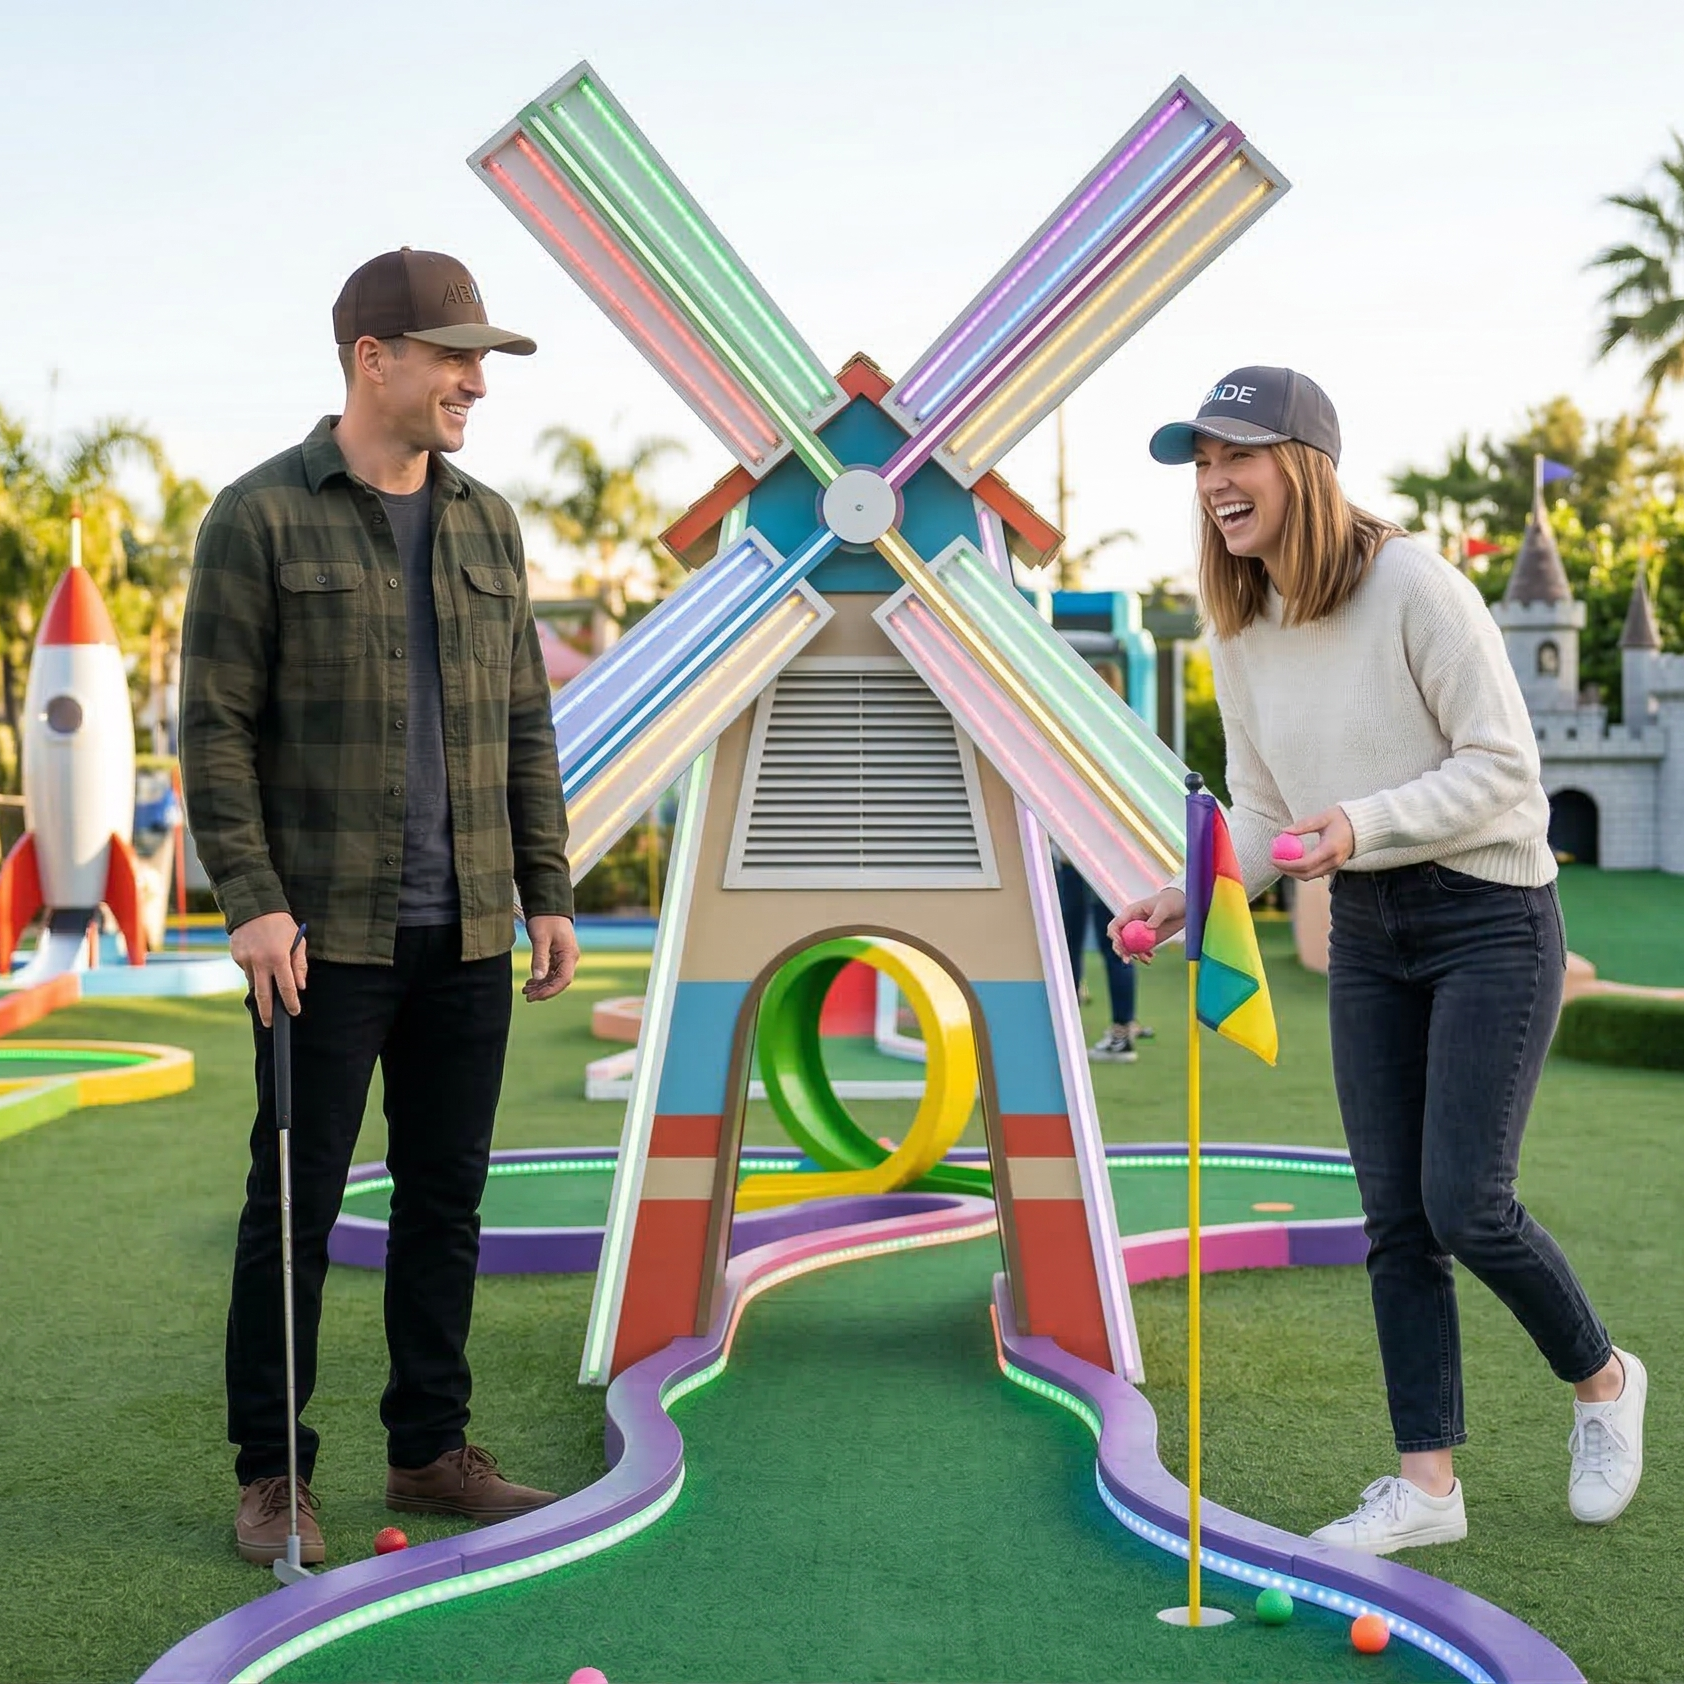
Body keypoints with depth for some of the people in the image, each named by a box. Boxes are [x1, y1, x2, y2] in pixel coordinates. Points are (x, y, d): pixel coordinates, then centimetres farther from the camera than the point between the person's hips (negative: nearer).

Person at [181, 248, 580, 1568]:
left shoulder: (487, 522, 11)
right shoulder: (260, 518, -5)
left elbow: (524, 724, 13)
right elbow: (216, 726, -7)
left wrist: (547, 893, 9)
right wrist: (251, 900, -15)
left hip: (468, 938, 5)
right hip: (325, 936, -5)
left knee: (447, 1197, 10)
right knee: (296, 1203, 2)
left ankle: (430, 1449, 22)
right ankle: (272, 1474, 13)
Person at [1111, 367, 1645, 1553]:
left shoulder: (1412, 585, -18)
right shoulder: (1240, 634, 3)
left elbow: (1502, 766, -17)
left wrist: (1365, 822, -29)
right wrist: (1192, 897, -7)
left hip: (1491, 918, -6)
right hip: (1366, 933, 6)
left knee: (1467, 1201, -10)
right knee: (1397, 1217, 5)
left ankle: (1603, 1379, 20)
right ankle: (1428, 1483, 14)